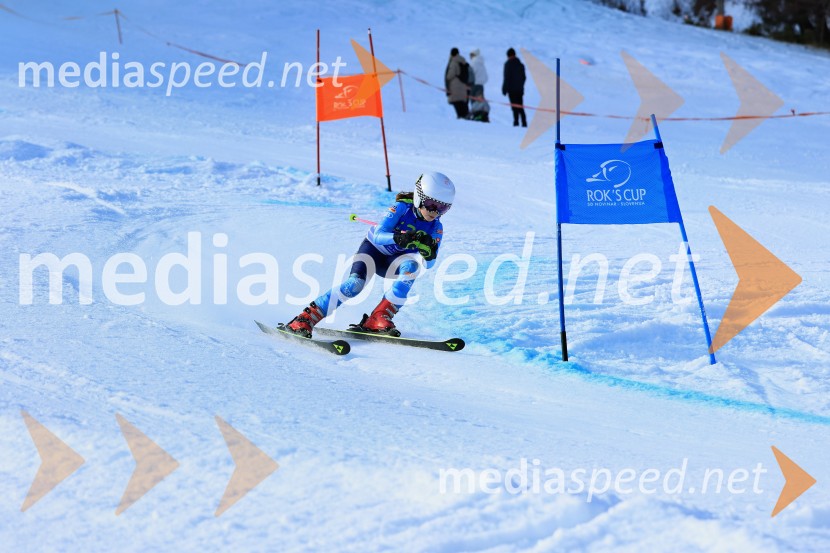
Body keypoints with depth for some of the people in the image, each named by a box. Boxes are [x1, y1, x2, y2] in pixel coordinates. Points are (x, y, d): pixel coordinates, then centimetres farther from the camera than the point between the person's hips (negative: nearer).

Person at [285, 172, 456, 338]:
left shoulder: (436, 228, -11)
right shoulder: (402, 207, -22)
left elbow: (429, 264, -15)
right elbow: (378, 236, -31)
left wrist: (429, 251, -38)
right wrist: (398, 237, -51)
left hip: (392, 263, 3)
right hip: (374, 249, -3)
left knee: (411, 265, -31)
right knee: (355, 283, -29)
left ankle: (380, 317, -29)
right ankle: (305, 319, -24)